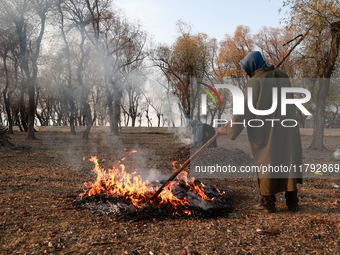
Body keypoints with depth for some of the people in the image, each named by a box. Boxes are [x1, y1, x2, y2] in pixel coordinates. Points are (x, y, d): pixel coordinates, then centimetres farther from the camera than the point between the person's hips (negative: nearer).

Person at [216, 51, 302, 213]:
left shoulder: (255, 82, -12)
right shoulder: (283, 77, 6)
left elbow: (244, 112, -12)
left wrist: (228, 129, -4)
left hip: (266, 132, -4)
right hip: (287, 130, 5)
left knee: (266, 163, 8)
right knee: (288, 162, 13)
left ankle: (268, 203, 16)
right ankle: (292, 202, 18)